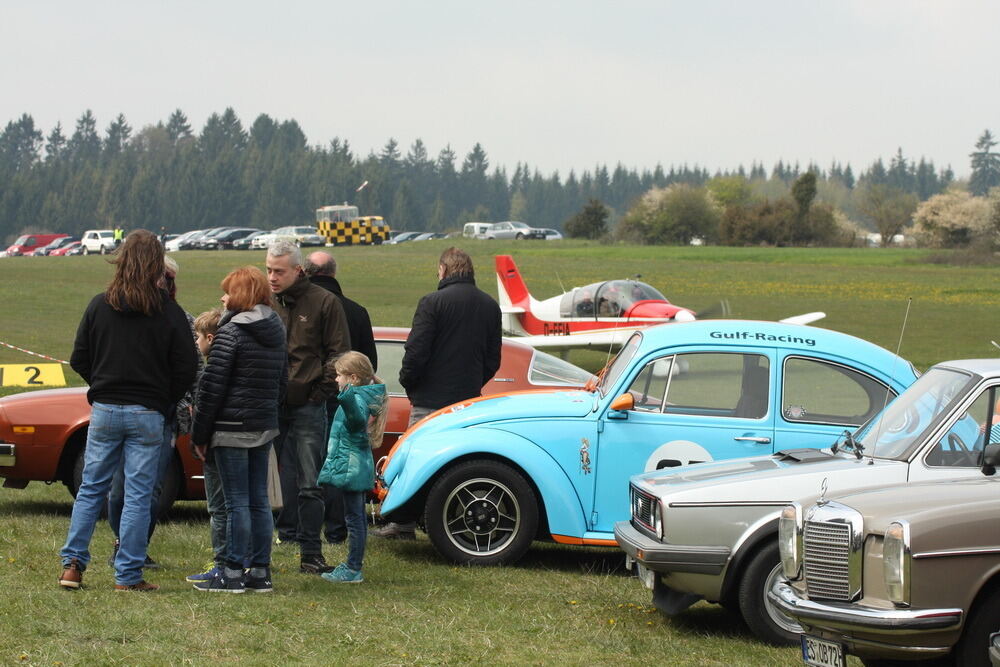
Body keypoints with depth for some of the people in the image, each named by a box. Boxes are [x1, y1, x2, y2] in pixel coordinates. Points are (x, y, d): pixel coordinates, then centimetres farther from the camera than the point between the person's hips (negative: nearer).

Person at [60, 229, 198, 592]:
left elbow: (79, 360, 3)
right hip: (147, 413, -2)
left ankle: (72, 564, 8)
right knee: (138, 494, 2)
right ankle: (128, 575, 3)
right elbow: (186, 369, -6)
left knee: (91, 489, 12)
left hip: (104, 411, 2)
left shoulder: (99, 305, -1)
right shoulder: (170, 313, -6)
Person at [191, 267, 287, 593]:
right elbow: (282, 382, 18)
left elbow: (212, 386, -12)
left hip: (232, 428, -7)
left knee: (237, 503, -4)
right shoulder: (277, 332, 12)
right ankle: (260, 571, 13)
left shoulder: (231, 331, -12)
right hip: (264, 429, 7)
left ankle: (233, 573, 0)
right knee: (259, 500, 10)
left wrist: (200, 433, -7)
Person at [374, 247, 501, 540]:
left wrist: (408, 383, 2)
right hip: (470, 400, 5)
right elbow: (494, 359, 12)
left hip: (431, 400, -5)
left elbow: (416, 351, -14)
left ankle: (404, 524, 6)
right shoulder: (490, 306, 8)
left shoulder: (433, 303, -11)